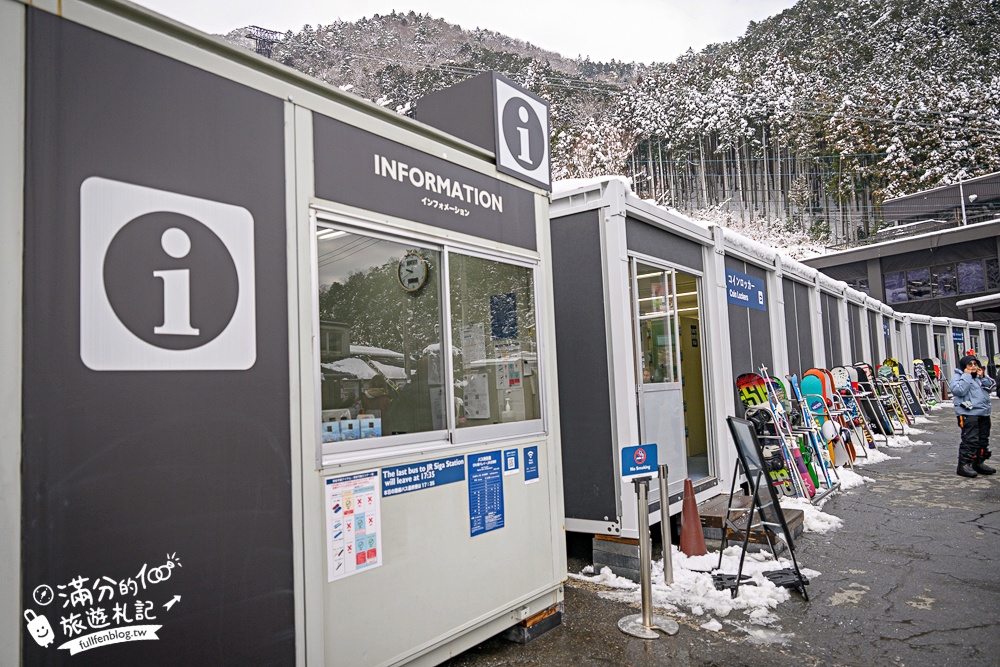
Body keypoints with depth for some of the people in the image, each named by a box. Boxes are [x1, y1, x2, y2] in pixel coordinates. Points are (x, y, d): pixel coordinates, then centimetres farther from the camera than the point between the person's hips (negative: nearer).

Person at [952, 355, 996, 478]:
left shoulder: (980, 375, 18)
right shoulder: (957, 377, -4)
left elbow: (991, 386, 12)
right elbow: (959, 390, -20)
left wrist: (982, 377, -2)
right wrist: (967, 376, -14)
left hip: (984, 413, 8)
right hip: (968, 414, -8)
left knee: (983, 439, 13)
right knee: (970, 440, -13)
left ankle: (979, 463, 24)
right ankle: (964, 465, -10)